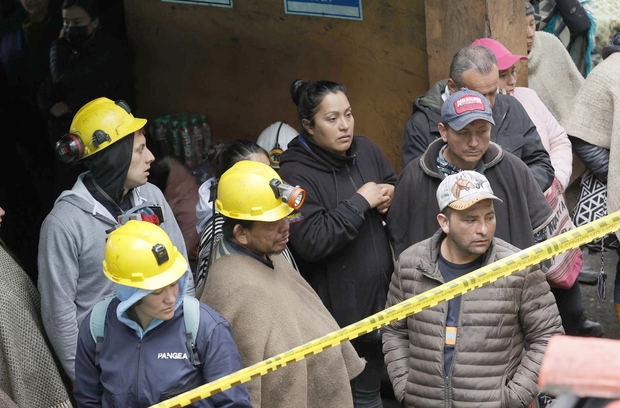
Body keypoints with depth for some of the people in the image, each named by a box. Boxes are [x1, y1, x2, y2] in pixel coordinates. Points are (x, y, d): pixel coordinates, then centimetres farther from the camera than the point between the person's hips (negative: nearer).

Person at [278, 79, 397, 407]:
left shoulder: (366, 150, 5)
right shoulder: (296, 174, -16)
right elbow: (311, 242, -26)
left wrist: (388, 199, -4)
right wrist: (360, 202, -21)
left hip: (379, 301, 7)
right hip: (336, 312, -7)